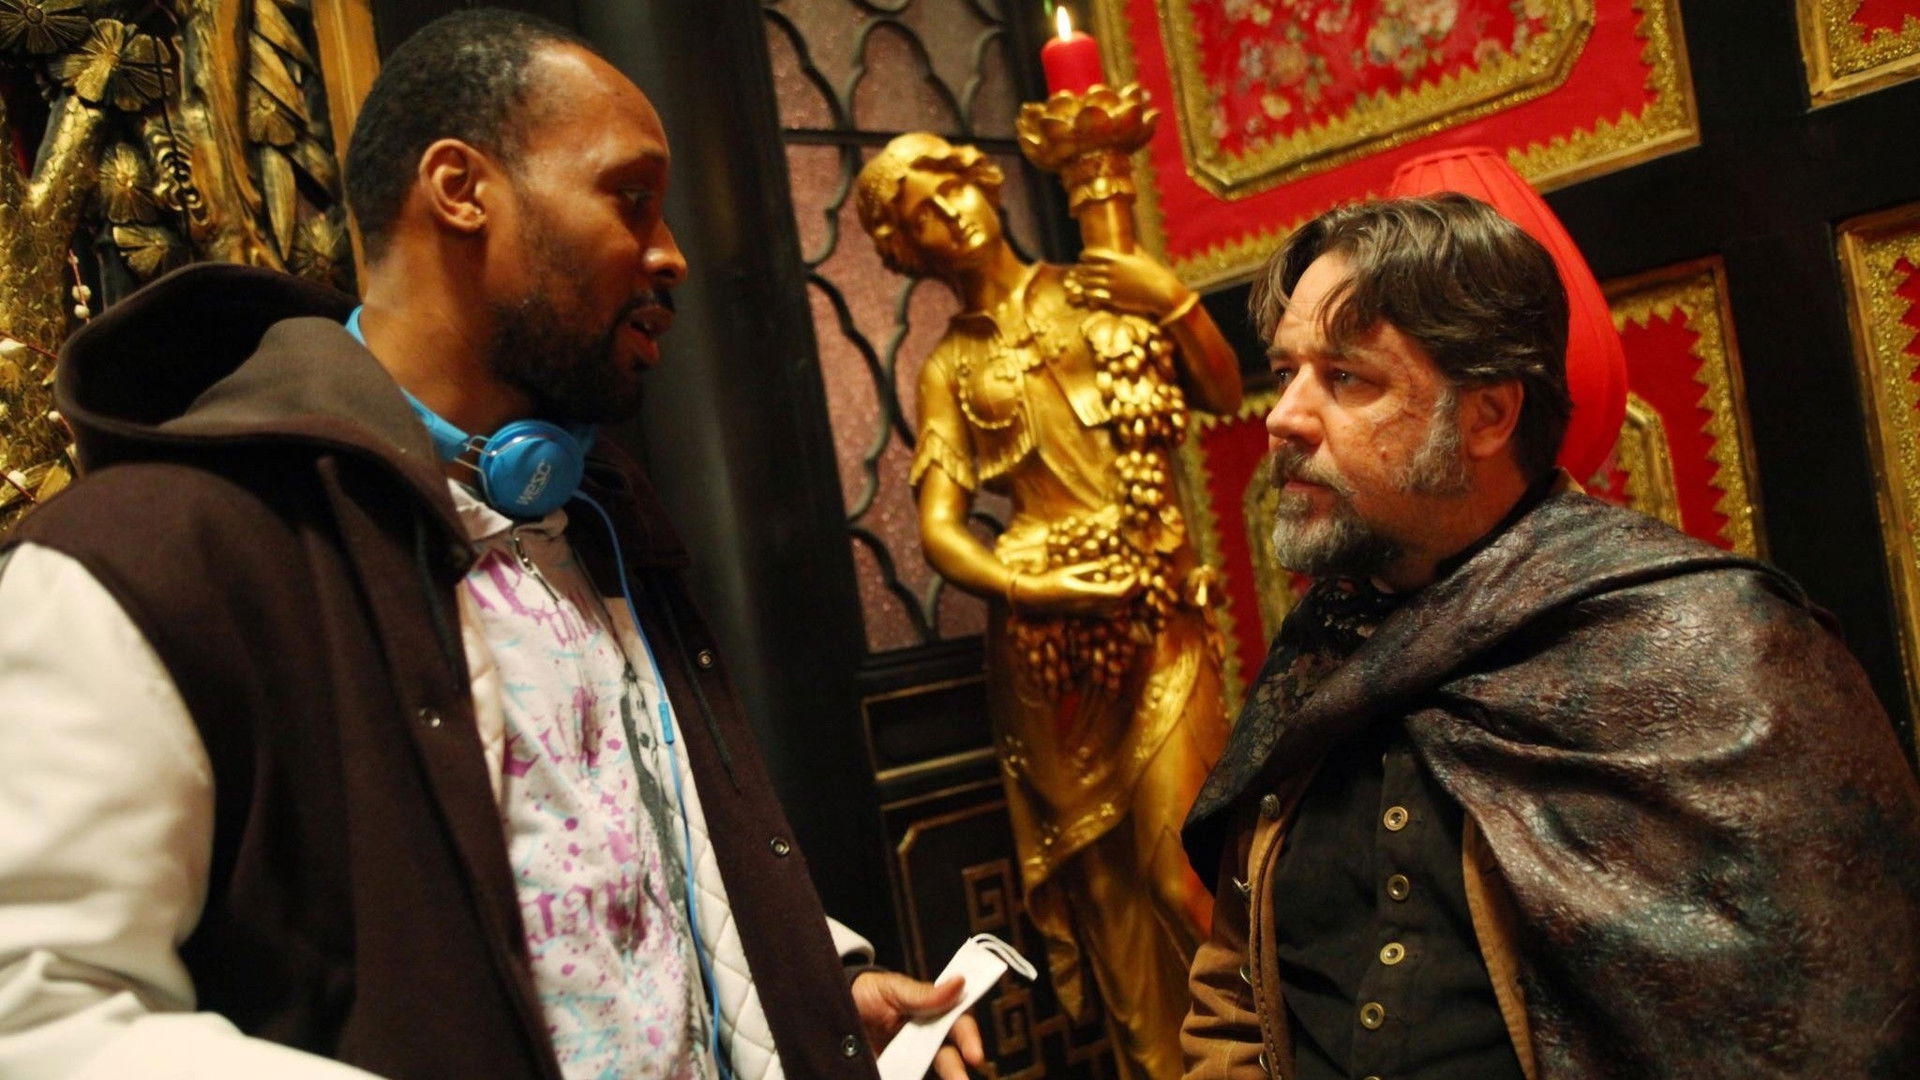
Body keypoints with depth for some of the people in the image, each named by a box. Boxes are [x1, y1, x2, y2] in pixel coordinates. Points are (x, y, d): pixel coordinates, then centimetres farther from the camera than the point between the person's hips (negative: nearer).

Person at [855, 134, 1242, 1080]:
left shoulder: (1099, 290, 9)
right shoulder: (949, 372, 7)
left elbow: (1224, 395, 5)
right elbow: (938, 528, -2)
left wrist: (1176, 301, -8)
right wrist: (1022, 589, -18)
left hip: (1161, 612, 0)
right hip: (1050, 633, 1)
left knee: (1179, 852, -8)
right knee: (1096, 860, 7)